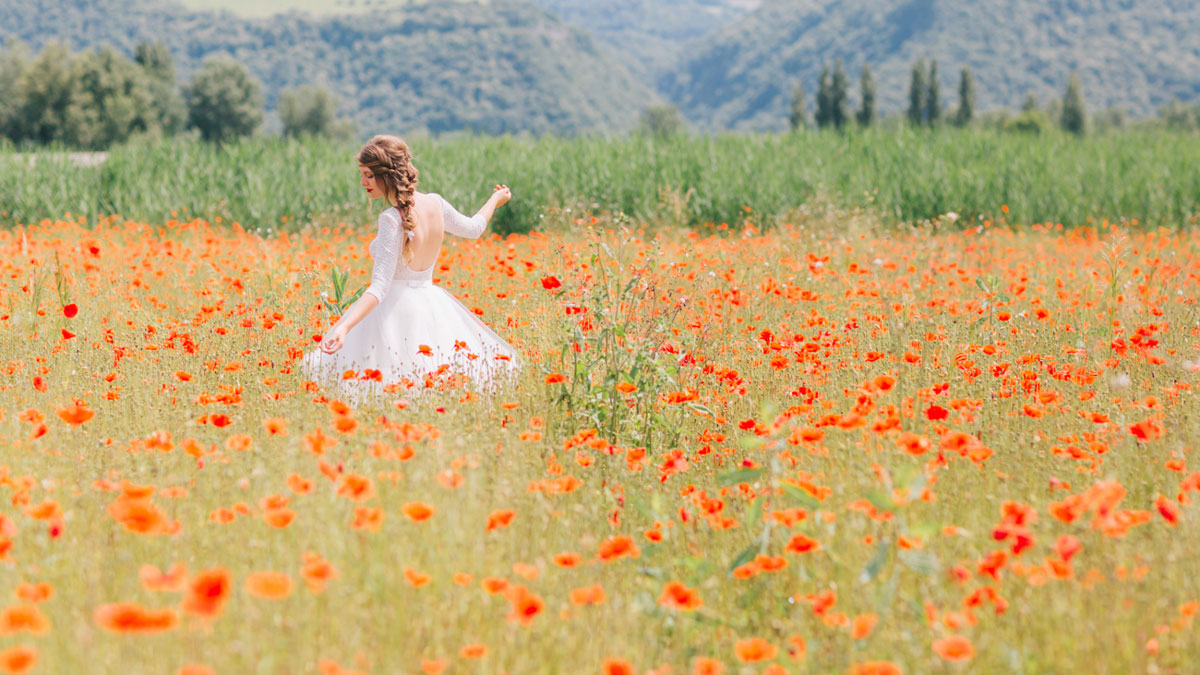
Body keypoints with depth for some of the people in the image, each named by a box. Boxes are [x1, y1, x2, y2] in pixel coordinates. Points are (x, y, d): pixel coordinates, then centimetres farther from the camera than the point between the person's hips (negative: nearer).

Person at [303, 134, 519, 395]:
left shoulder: (392, 219, -20)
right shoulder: (435, 203, -1)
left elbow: (379, 287, -25)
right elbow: (473, 228, 20)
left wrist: (344, 327, -35)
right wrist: (495, 200, 40)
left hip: (395, 310, -7)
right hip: (431, 304, 7)